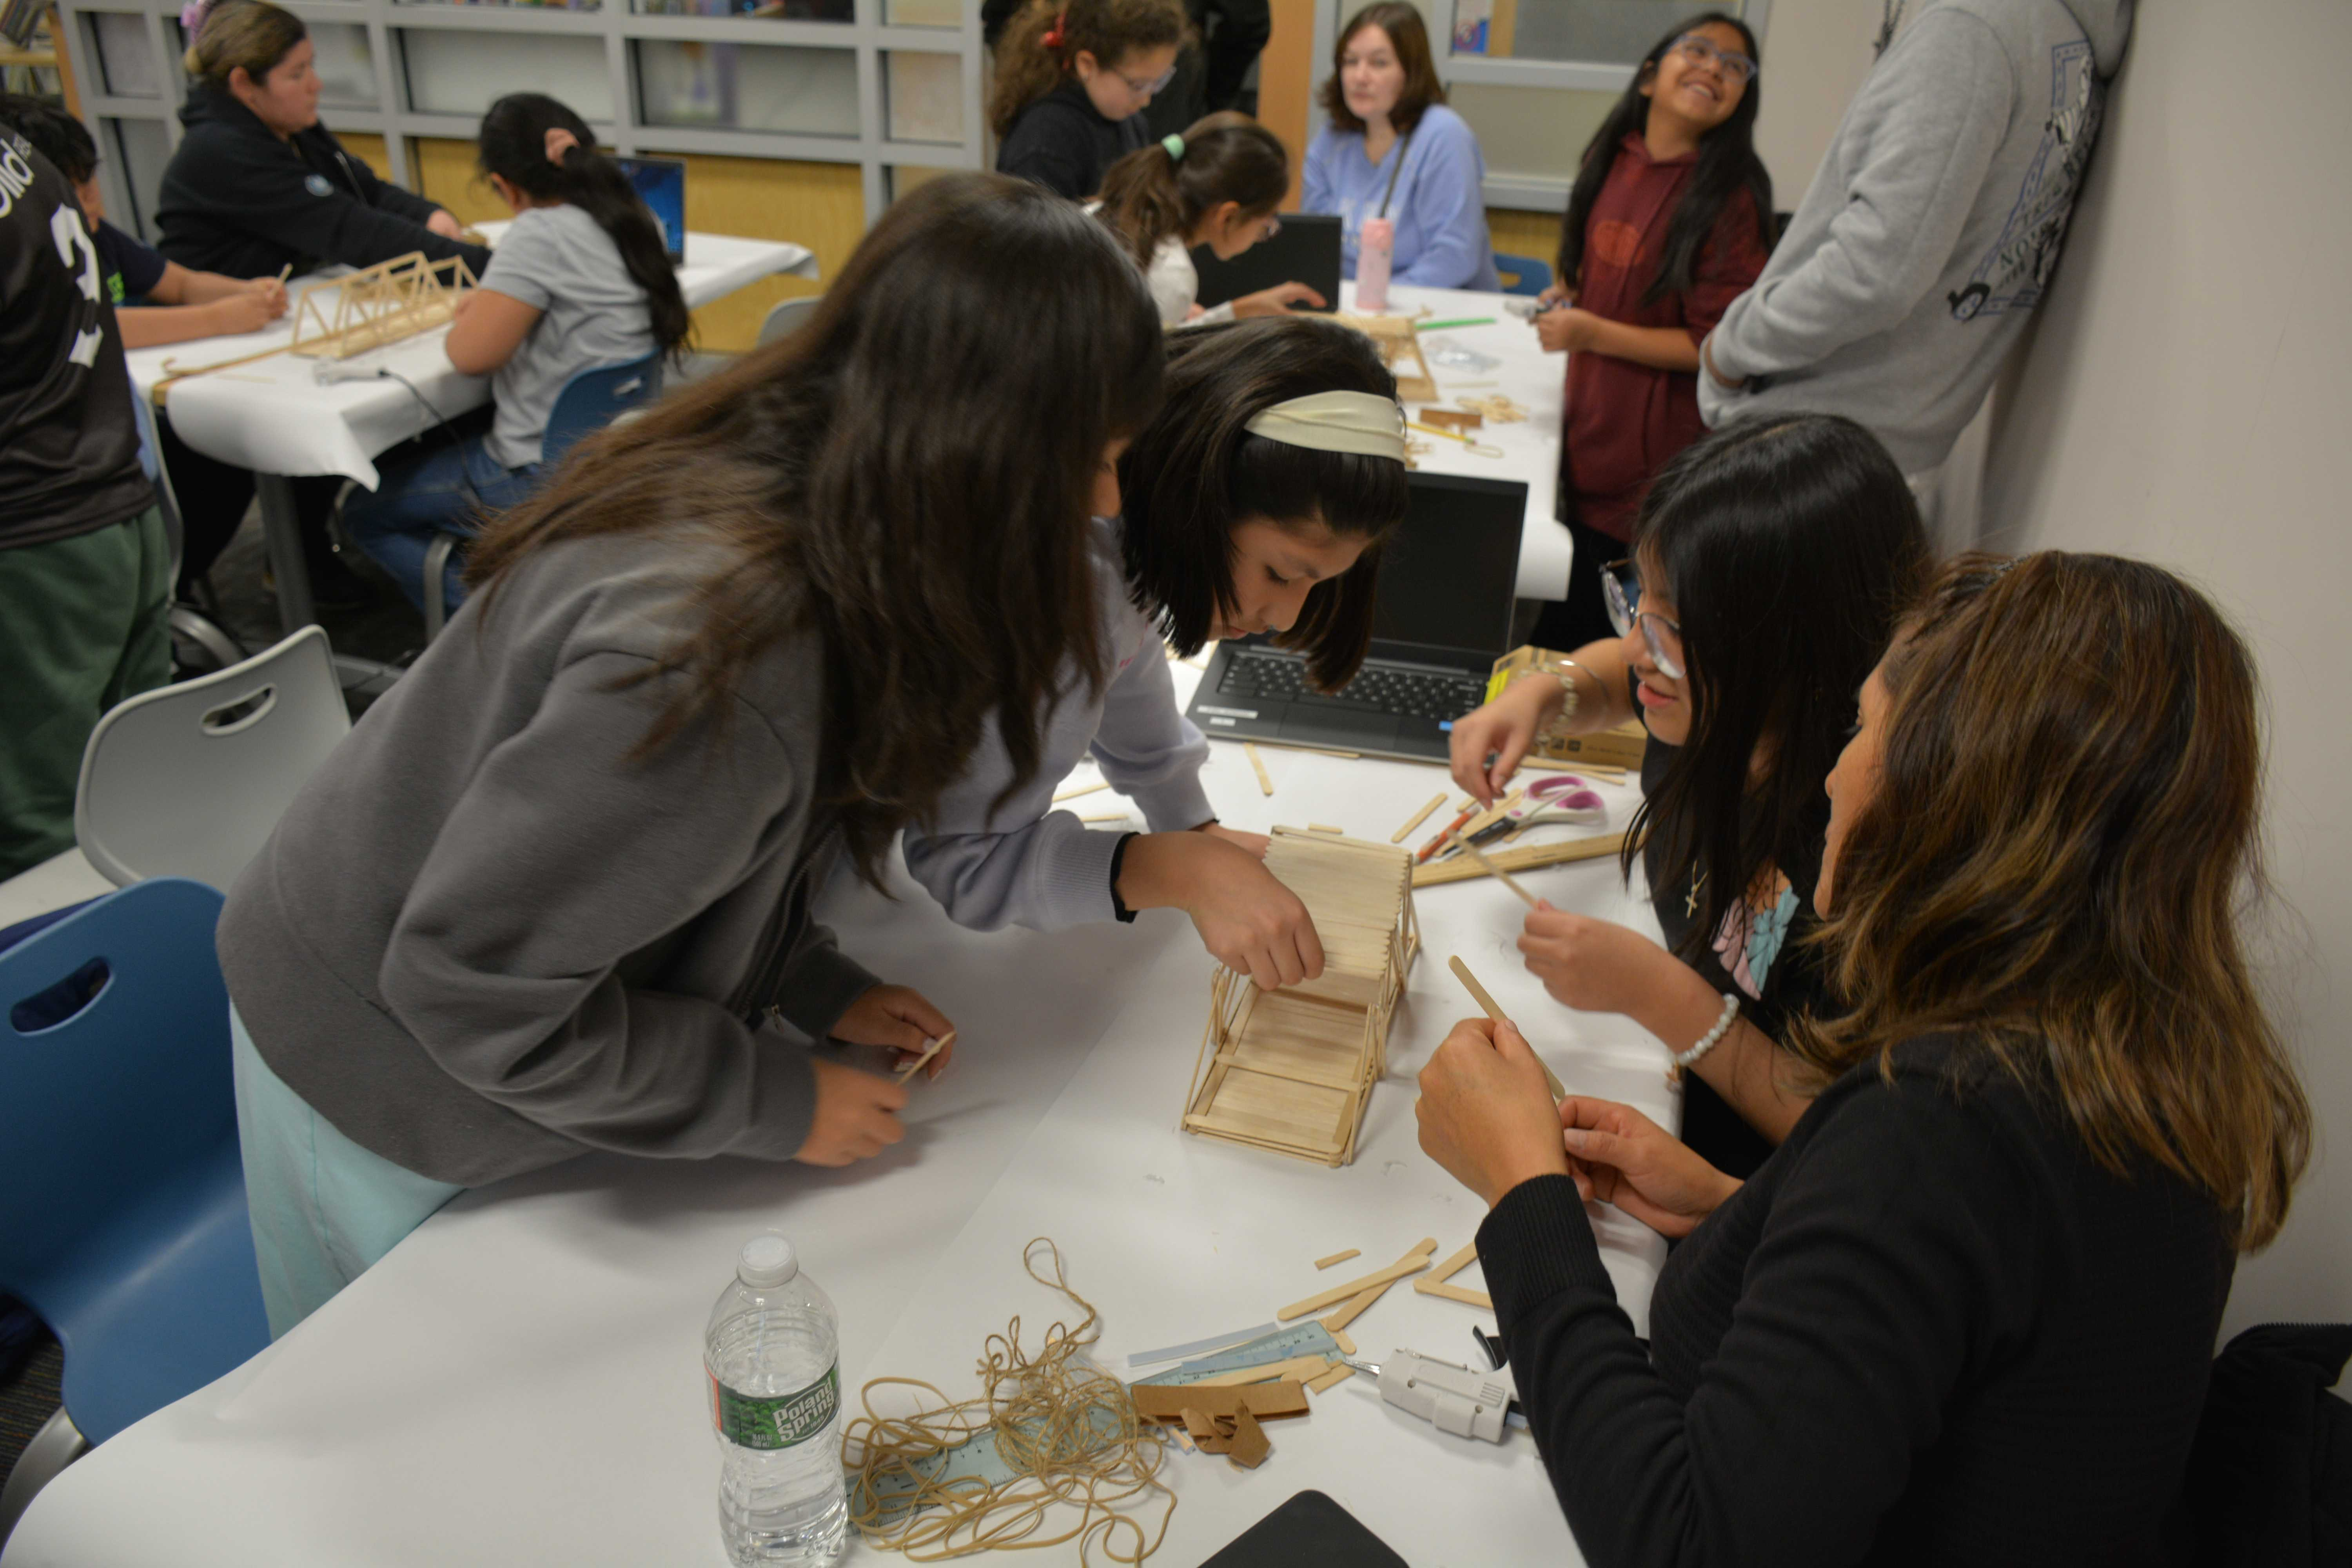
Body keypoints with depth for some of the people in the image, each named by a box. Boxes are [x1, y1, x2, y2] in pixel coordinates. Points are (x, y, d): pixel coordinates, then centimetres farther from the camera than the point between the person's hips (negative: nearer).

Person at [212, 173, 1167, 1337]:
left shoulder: (781, 478, -13)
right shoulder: (720, 650, -41)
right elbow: (473, 984, -30)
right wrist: (771, 1103, -20)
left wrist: (814, 985, -2)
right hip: (383, 1086, -7)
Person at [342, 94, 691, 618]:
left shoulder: (539, 235, -20)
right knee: (418, 445, 28)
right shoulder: (637, 219, 4)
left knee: (365, 512, 11)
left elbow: (472, 354, -20)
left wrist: (471, 311, 1)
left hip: (549, 480, -9)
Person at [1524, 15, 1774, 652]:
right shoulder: (1615, 161, 7)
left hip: (1655, 458, -6)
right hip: (1588, 429, 6)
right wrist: (1570, 295, 8)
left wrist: (1592, 333, -20)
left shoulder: (1730, 195, -14)